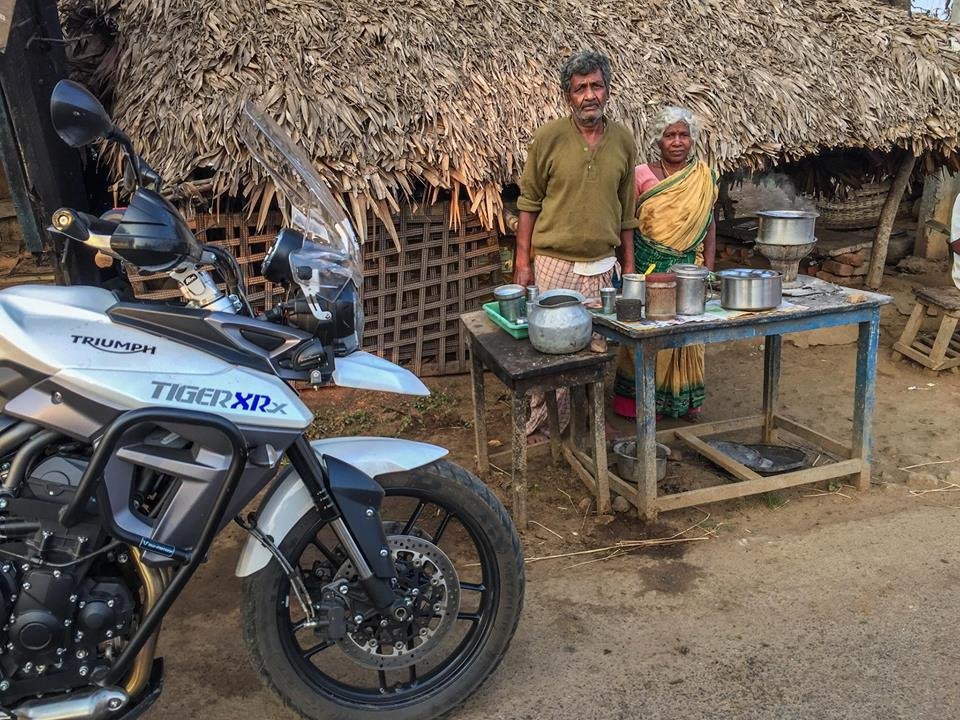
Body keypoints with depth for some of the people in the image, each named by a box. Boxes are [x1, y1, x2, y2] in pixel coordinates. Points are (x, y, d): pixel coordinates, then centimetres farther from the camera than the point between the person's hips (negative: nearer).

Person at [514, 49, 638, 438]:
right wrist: (522, 260, -6)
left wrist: (629, 265, 10)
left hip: (601, 266, 3)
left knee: (594, 345, 10)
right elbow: (529, 201, -1)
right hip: (553, 263, -3)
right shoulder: (549, 136, -5)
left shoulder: (623, 139, 5)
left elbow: (626, 208, 11)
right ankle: (539, 417, 19)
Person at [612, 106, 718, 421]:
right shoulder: (642, 175, -6)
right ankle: (639, 398, 19)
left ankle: (684, 398, 27)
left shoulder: (704, 177, 3)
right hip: (647, 266, -3)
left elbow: (709, 224, 9)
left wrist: (708, 266, 3)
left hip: (687, 267, 3)